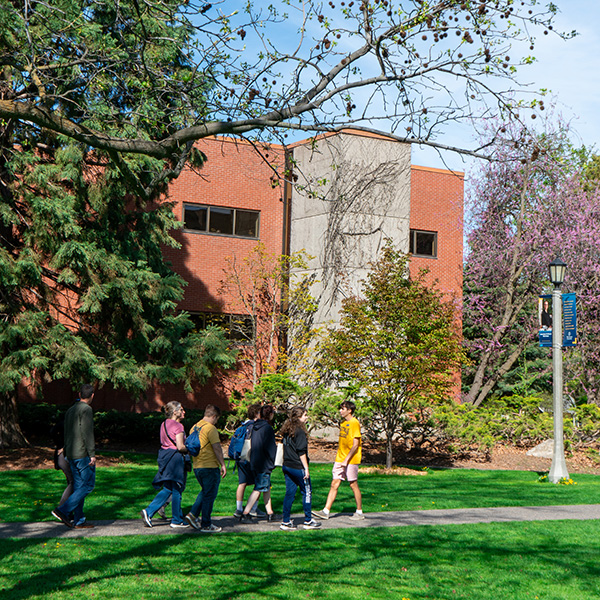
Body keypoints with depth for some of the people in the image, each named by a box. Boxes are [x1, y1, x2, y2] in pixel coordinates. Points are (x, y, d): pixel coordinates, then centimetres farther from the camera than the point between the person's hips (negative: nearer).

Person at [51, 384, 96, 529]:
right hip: (83, 454, -9)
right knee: (88, 484, -4)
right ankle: (63, 510, -12)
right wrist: (92, 454, -17)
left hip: (71, 454, 9)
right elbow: (87, 432, -19)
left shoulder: (70, 410, 16)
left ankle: (79, 520, 7)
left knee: (79, 486, 9)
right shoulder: (86, 409, -11)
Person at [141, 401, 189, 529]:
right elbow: (180, 446, -20)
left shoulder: (164, 424, 13)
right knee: (176, 490, 2)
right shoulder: (178, 426, -14)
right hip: (175, 457, -8)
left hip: (164, 457, 8)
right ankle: (177, 521, 10)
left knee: (167, 489, 14)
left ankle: (148, 512, 4)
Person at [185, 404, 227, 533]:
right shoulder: (210, 428, -14)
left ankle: (193, 514, 11)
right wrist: (222, 465, -9)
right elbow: (217, 448, -16)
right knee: (209, 495, 1)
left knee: (205, 492, 23)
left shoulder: (194, 427, 12)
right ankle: (206, 525, 6)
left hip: (197, 467, 8)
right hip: (210, 467, -8)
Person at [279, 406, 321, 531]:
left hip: (287, 466, 8)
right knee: (307, 493, 5)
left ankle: (286, 521, 10)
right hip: (298, 467, -8)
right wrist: (306, 468, -13)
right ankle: (308, 521, 12)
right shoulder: (299, 431, -15)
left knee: (289, 493, 10)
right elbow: (301, 452, -17)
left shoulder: (287, 430, 11)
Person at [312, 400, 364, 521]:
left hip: (351, 460, -8)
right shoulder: (343, 423, 14)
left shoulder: (354, 423, -12)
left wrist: (346, 460, -18)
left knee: (353, 485, 1)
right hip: (340, 460, 8)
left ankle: (359, 512, 13)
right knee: (334, 484, 3)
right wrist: (338, 457, 16)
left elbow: (355, 445, -16)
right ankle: (326, 511, 1)